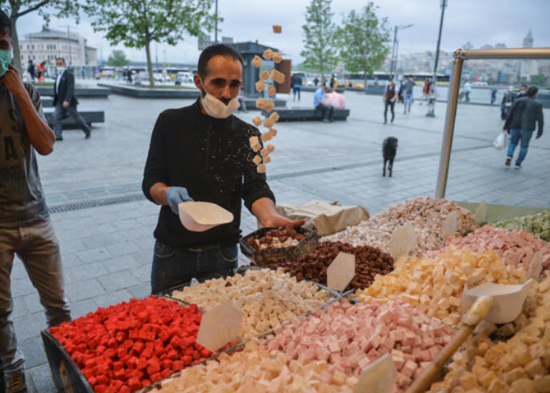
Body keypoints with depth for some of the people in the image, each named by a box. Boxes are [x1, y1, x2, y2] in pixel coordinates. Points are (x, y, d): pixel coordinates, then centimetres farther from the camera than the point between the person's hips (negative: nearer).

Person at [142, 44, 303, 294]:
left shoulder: (248, 135, -1)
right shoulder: (170, 122, -3)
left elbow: (255, 188, -13)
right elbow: (150, 183, -5)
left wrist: (269, 217, -35)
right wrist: (169, 194, -28)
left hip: (222, 252, 0)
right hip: (172, 249, 0)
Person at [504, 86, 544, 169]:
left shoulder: (519, 101, 4)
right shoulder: (537, 104, -2)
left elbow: (510, 115, 2)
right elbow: (540, 119, -4)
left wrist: (506, 126, 8)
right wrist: (540, 131, 3)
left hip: (515, 127, 2)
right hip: (527, 128, -2)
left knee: (513, 142, 18)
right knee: (524, 146, 11)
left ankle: (509, 156, -8)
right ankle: (518, 163, 10)